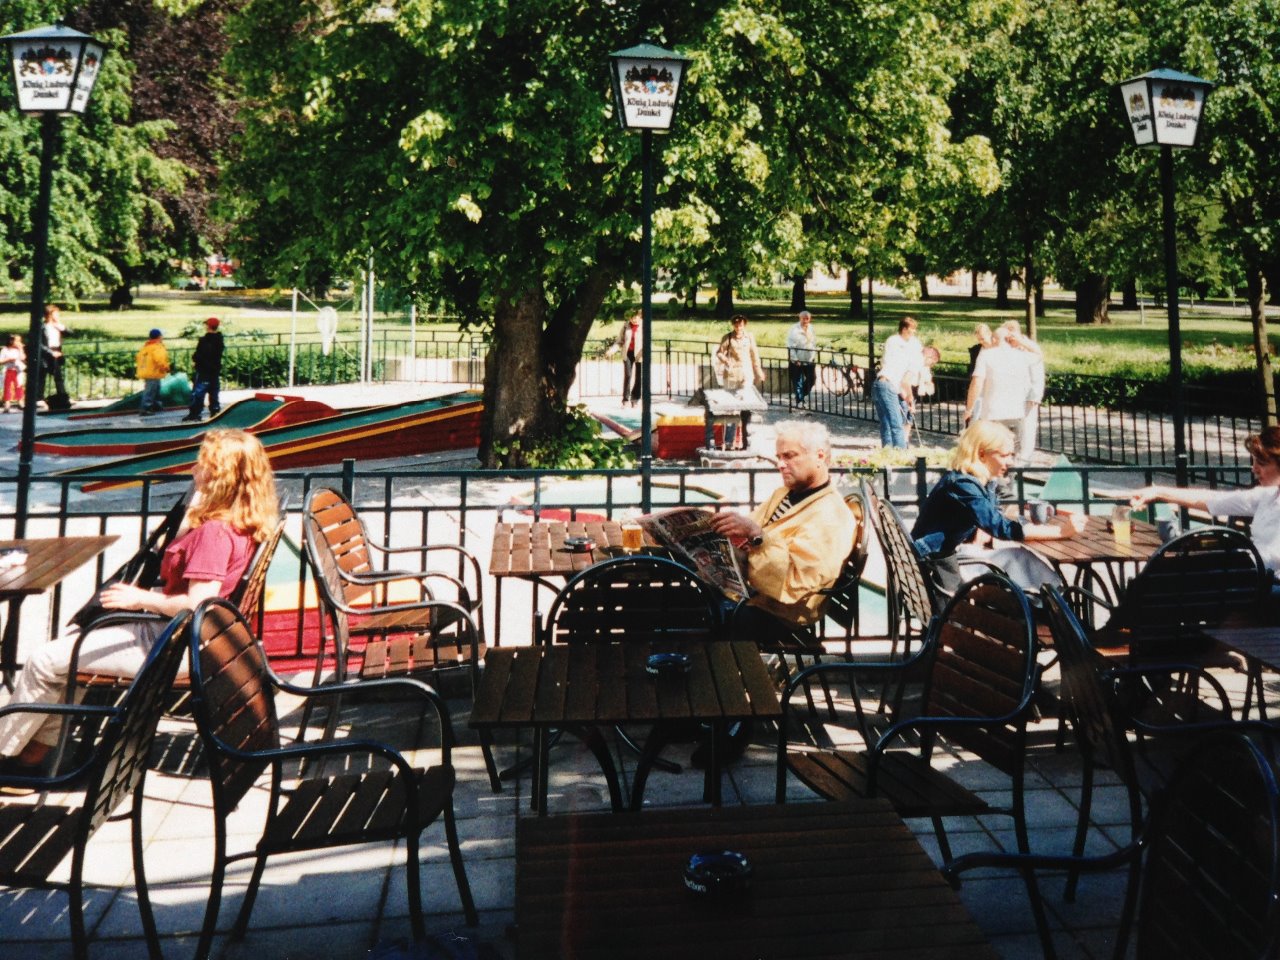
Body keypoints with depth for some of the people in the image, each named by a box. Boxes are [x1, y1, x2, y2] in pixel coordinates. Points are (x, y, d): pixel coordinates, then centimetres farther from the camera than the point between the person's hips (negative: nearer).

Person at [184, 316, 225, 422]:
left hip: (204, 370, -7)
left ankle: (194, 413, -7)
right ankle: (215, 412, 15)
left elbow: (199, 354, -20)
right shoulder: (219, 339, 8)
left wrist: (194, 359, 2)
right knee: (214, 392, 13)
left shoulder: (204, 340, -18)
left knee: (198, 392, -5)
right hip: (216, 369, 7)